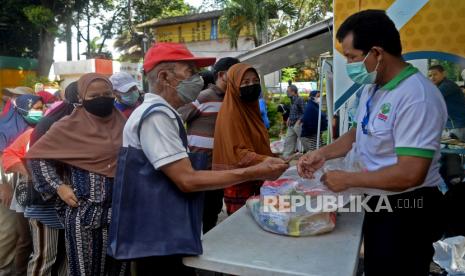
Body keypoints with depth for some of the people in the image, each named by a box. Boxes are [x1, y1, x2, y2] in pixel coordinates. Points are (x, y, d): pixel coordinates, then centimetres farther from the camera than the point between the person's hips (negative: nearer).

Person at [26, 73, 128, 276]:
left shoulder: (122, 123, 5)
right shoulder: (70, 126, -5)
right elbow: (36, 155, 1)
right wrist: (59, 187, -6)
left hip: (119, 210, 4)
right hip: (83, 212, -3)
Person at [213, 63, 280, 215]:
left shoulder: (251, 108, 11)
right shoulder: (230, 112, -16)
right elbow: (237, 153, -24)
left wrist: (275, 158, 10)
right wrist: (268, 161, -32)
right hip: (239, 183, -8)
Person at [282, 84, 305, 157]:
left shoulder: (300, 100, -12)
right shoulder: (292, 100, 13)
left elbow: (304, 113, -14)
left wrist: (298, 121, -18)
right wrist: (289, 119, 11)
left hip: (298, 125, -9)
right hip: (291, 125, 9)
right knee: (288, 142, 7)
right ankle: (285, 157, 11)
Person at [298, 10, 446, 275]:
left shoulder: (417, 97, -27)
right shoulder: (372, 87, 2)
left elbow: (410, 174, -31)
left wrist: (348, 180, -21)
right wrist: (323, 154, -1)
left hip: (408, 211, -8)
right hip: (379, 203, 9)